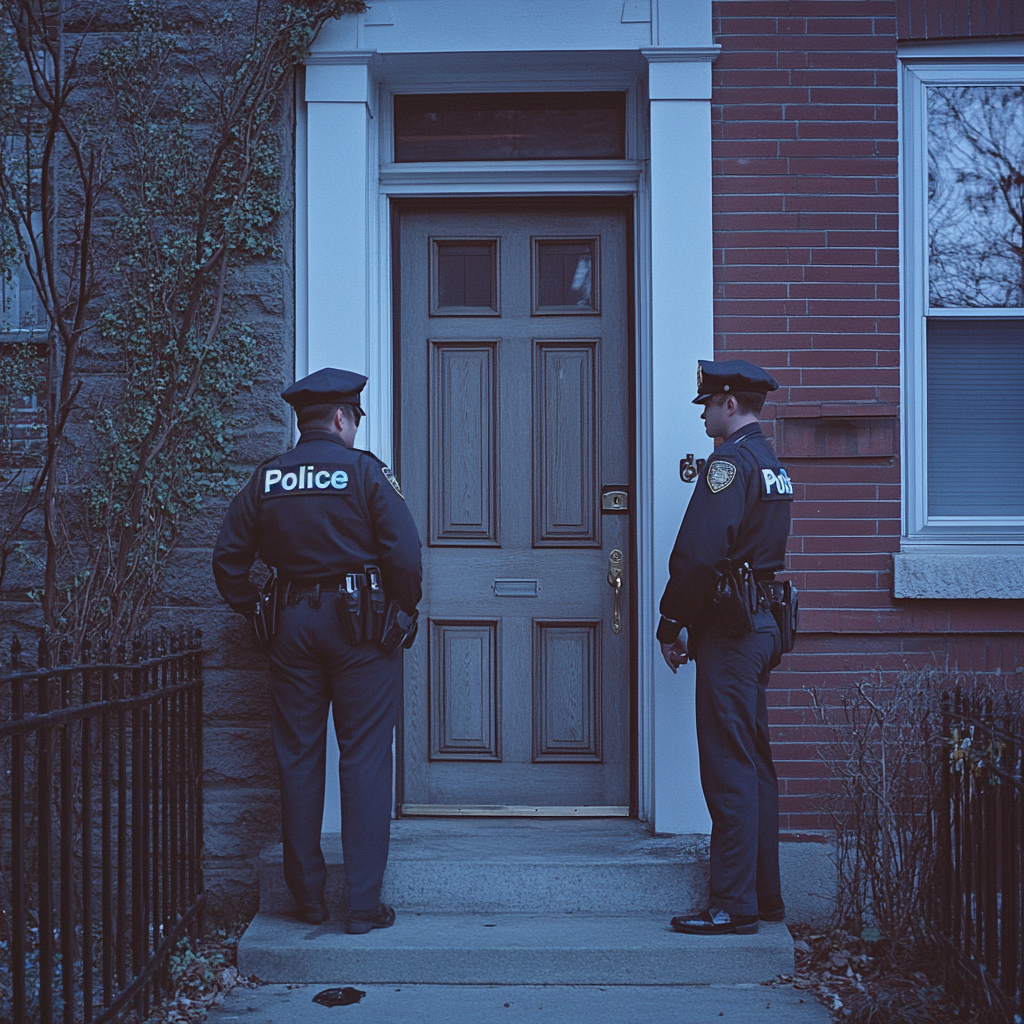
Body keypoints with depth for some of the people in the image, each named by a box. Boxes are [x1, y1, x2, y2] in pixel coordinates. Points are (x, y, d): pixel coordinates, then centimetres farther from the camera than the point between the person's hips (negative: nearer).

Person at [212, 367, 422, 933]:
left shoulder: (266, 478, 6)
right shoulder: (364, 470, -5)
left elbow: (228, 559, 5)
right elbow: (404, 555, -11)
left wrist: (257, 613, 15)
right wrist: (403, 611, 3)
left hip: (291, 626, 4)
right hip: (359, 623, -4)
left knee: (298, 761, 11)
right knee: (365, 761, 2)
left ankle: (308, 897, 19)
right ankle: (364, 903, 4)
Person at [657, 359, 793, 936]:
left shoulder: (731, 462, -13)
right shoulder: (771, 463, 17)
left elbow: (698, 556, -22)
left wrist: (672, 627, -10)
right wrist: (695, 626, 17)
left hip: (731, 630, -10)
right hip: (763, 624, 10)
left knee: (729, 773, -6)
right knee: (755, 767, 14)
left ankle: (735, 906, -1)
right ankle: (765, 897, 22)